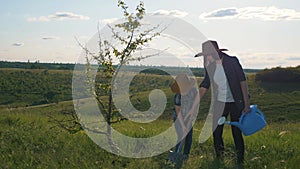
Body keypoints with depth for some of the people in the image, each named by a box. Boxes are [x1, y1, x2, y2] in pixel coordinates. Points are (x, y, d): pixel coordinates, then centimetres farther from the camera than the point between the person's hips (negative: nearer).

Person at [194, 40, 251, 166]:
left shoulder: (232, 61, -14)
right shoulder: (209, 66, -1)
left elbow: (243, 81, -13)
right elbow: (204, 87, 7)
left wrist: (247, 104, -15)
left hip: (235, 103, -4)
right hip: (219, 103, 4)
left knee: (237, 133, 3)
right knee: (216, 133, 6)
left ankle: (240, 161, 18)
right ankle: (219, 159, 24)